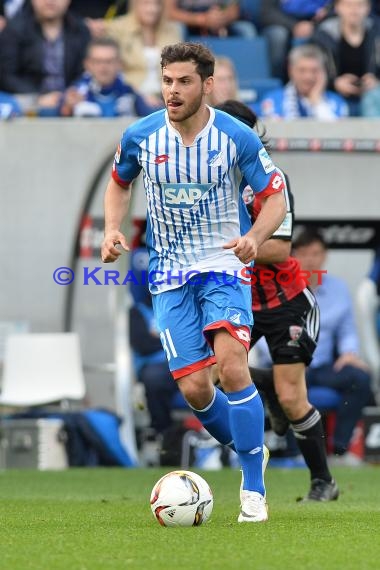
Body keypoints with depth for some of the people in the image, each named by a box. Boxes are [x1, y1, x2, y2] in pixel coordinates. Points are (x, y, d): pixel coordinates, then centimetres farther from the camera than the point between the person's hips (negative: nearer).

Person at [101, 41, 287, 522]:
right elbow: (119, 182, 16)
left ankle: (253, 489, -13)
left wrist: (254, 237, -21)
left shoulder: (237, 138, -10)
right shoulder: (140, 136, -4)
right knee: (194, 388, -7)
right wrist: (112, 230, -2)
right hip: (170, 275, 3)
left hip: (224, 266, -2)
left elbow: (275, 198, -1)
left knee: (231, 366, -23)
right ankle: (251, 451, 23)